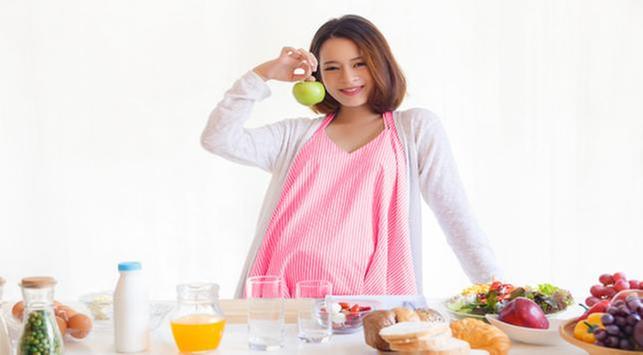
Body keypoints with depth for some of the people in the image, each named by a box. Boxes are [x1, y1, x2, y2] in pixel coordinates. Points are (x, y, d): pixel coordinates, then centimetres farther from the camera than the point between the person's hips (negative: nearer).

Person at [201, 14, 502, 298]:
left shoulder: (417, 128, 12)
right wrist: (263, 73, 5)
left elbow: (456, 215, 7)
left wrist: (495, 286, 0)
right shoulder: (297, 135, 17)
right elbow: (217, 140, 9)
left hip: (357, 297, -1)